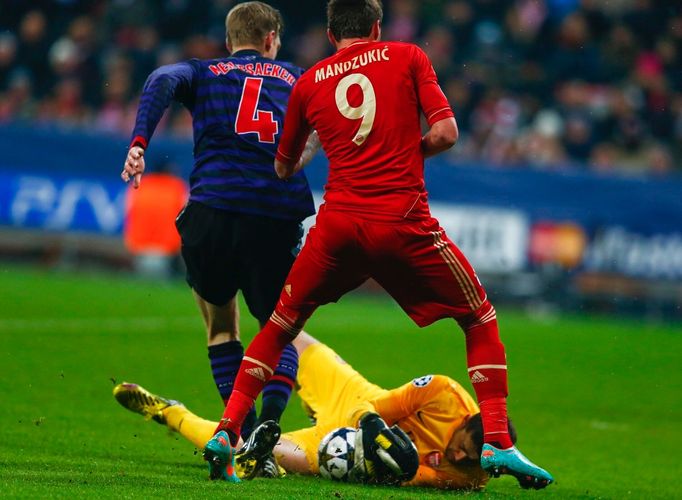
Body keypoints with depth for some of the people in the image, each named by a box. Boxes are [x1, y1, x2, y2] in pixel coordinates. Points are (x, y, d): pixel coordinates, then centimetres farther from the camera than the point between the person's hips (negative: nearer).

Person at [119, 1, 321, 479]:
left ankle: (243, 431, 5)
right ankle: (268, 425, -8)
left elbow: (163, 80, -2)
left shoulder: (202, 73, 19)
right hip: (280, 217, 0)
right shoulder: (296, 79, 25)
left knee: (221, 328, 21)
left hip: (212, 211, 0)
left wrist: (139, 143, -13)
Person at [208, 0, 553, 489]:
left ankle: (228, 430, 13)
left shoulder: (309, 83, 14)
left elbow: (284, 167, 24)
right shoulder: (407, 57, 7)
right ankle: (496, 443, 0)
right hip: (403, 221, -2)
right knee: (480, 319, 12)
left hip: (338, 222, 2)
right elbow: (445, 132, -2)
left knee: (282, 324, 20)